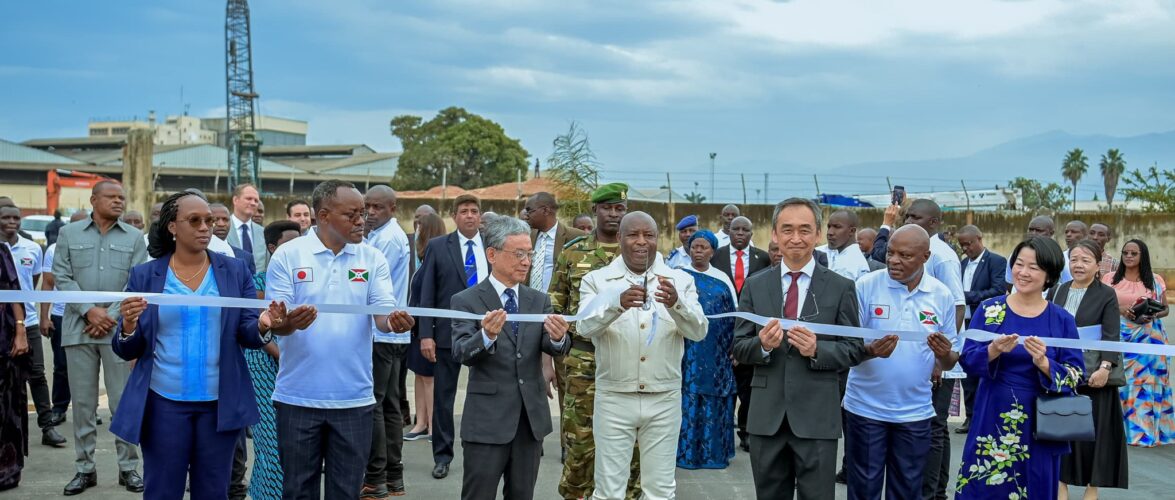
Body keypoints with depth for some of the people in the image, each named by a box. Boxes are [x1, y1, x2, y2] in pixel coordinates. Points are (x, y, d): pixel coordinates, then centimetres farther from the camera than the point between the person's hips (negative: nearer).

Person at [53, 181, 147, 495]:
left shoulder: (134, 237, 7)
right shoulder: (69, 233, 7)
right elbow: (62, 278, 0)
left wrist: (110, 316, -9)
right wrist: (89, 311, -11)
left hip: (120, 329, 0)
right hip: (79, 328, 1)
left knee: (124, 401, 1)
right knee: (82, 402, 5)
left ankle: (128, 467, 9)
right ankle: (85, 469, 14)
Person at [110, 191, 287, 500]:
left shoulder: (235, 271, 2)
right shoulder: (144, 276, 1)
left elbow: (246, 334, 1)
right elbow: (128, 351, 1)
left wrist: (262, 326, -22)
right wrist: (128, 328, -21)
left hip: (220, 403, 1)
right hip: (164, 403, -1)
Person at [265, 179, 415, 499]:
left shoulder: (372, 259, 2)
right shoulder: (288, 256, -3)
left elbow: (383, 315, -6)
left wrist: (395, 321, -30)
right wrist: (290, 321, -30)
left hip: (354, 399, 1)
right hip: (298, 398, -1)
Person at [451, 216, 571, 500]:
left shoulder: (540, 301, 8)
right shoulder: (467, 301, -5)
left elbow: (554, 349, -5)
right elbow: (462, 353, -16)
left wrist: (557, 338, -29)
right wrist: (486, 336, -37)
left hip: (531, 417, 4)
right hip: (487, 420, -4)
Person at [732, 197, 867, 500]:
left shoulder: (841, 288, 1)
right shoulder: (755, 286, 7)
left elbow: (854, 350, 0)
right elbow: (739, 348, 6)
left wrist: (818, 349, -18)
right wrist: (762, 345, -15)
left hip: (817, 417, -2)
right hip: (766, 415, 2)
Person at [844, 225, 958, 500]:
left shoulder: (942, 296, 0)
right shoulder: (866, 286, -8)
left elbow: (948, 363, 4)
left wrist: (944, 354, -19)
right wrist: (871, 351, -27)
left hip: (915, 412, 2)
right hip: (866, 408, -2)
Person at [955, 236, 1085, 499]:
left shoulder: (1062, 320, 0)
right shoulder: (989, 309, 0)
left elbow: (1075, 376, -2)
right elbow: (967, 361, -3)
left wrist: (1044, 363, -20)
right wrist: (993, 350, -22)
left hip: (1039, 427, 0)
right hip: (992, 421, 0)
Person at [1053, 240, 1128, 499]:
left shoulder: (1107, 295, -2)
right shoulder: (1056, 291, 10)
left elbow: (1112, 336, -9)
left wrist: (1105, 367, -21)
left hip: (1093, 374, -4)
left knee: (1092, 429, 2)